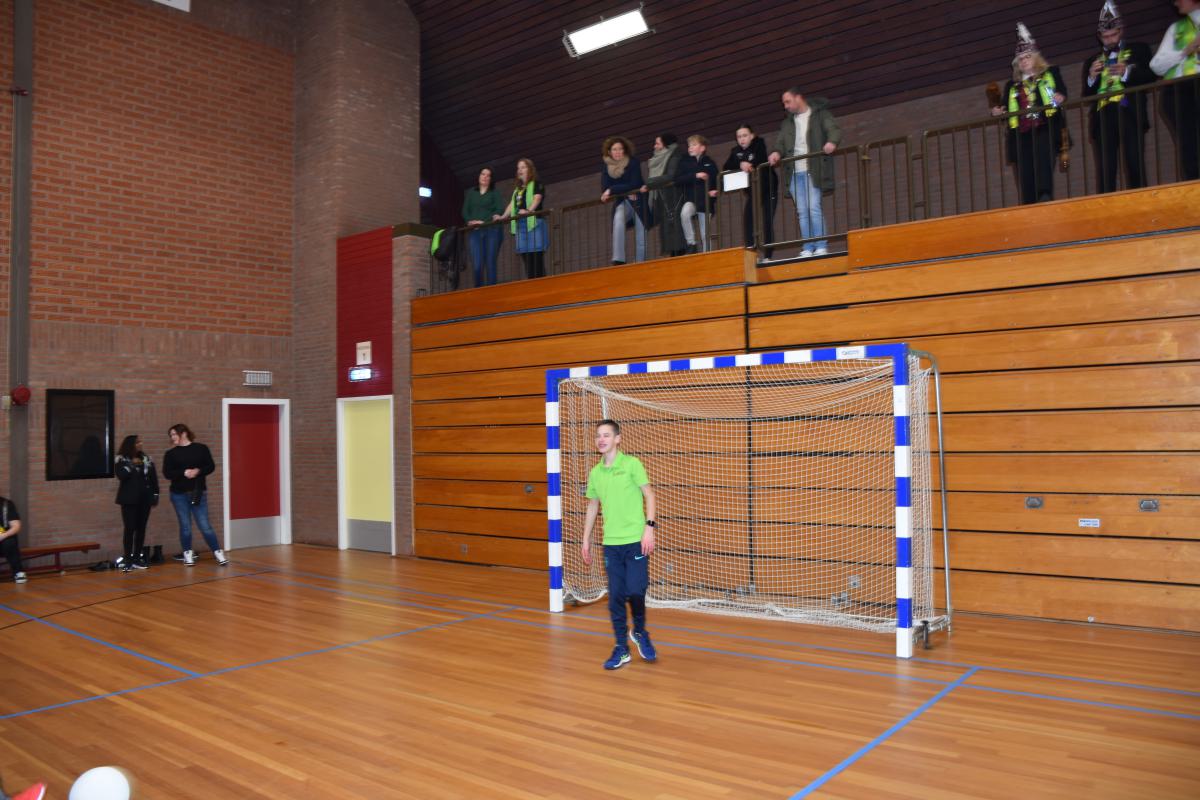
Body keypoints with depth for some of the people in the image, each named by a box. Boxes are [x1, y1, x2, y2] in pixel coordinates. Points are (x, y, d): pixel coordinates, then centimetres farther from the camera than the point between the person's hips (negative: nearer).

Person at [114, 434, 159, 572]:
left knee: (141, 528, 5)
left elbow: (153, 478, 11)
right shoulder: (122, 460, -2)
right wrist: (132, 465, -17)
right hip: (129, 499, -4)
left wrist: (155, 495, 7)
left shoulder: (146, 459, 10)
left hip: (144, 498, 4)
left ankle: (138, 558, 11)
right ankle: (127, 559, -4)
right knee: (130, 529, -7)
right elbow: (121, 475, -18)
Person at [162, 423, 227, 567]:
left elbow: (211, 466, 2)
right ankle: (188, 554, 18)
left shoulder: (201, 448, 3)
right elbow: (167, 473, -3)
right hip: (179, 494, 1)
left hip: (198, 493, -1)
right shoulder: (171, 454, 5)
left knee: (205, 525, -4)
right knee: (185, 526, 4)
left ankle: (218, 552, 4)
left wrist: (198, 471, -17)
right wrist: (184, 473, -18)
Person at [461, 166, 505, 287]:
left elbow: (500, 209, -3)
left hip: (491, 230, -2)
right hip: (475, 231, 2)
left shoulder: (495, 193, 11)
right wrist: (470, 221, -10)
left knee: (490, 263, -7)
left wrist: (484, 222, -15)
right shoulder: (470, 193, 19)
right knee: (477, 265, -9)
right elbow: (465, 211, 12)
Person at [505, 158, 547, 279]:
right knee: (526, 258, 4)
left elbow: (537, 199, -12)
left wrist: (528, 210, -32)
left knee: (537, 257, -13)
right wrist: (503, 217, 0)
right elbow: (512, 204, 17)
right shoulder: (517, 189, 25)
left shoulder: (537, 184, 4)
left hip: (534, 223, -7)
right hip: (520, 224, 7)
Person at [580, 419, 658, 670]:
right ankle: (621, 650, 14)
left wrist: (649, 528, -14)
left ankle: (640, 632, 23)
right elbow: (592, 507, 19)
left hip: (636, 541, -4)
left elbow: (649, 495, -4)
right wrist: (586, 539, 18)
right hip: (610, 544, 4)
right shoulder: (595, 473, 10)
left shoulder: (632, 464, -4)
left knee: (636, 591, -7)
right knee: (615, 598, 4)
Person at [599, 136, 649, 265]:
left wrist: (612, 190, -20)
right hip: (622, 202, 1)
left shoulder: (633, 162, -9)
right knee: (618, 218, -29)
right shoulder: (606, 167, -1)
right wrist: (626, 192, -17)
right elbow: (604, 190, -6)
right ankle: (618, 259, -34)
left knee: (640, 233, -6)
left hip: (638, 201, -1)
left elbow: (634, 185, -17)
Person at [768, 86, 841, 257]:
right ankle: (808, 249, 2)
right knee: (802, 212, 1)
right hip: (794, 172, 5)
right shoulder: (788, 122, 21)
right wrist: (777, 152, -10)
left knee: (814, 208, -13)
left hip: (812, 170, -5)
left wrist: (831, 142, -30)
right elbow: (780, 141, 14)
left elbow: (834, 129, -7)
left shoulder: (820, 114, 6)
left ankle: (821, 247, -10)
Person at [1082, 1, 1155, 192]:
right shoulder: (1092, 62, 22)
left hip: (1130, 116, -2)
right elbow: (1086, 97, 16)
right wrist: (1091, 77, -1)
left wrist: (1127, 72, -9)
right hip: (1102, 120, 2)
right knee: (1104, 174, -6)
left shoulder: (1139, 50, 16)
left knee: (1135, 169, -8)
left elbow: (1151, 79, 6)